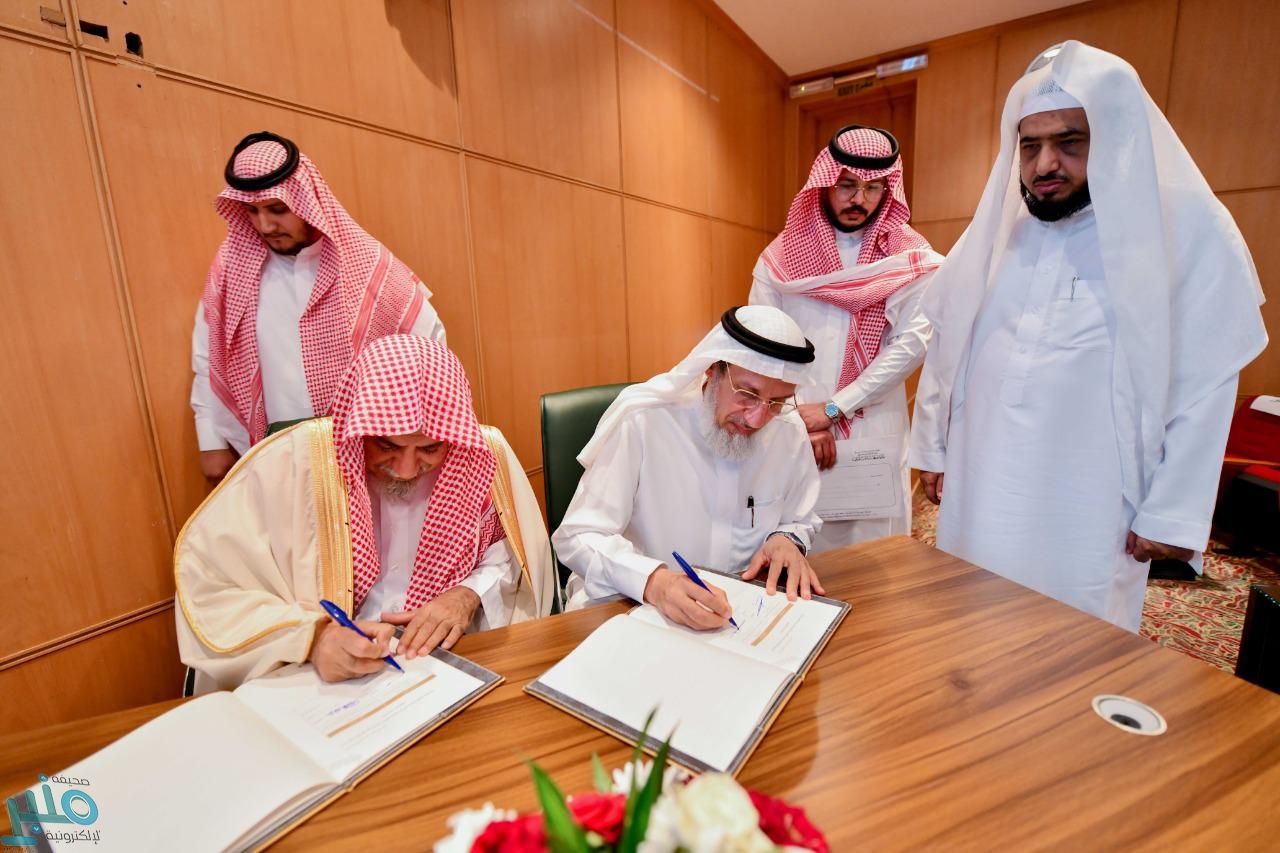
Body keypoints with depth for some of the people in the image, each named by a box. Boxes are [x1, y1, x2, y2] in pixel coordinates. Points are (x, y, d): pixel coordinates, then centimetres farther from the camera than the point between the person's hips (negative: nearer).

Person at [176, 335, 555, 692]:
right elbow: (206, 585, -10)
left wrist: (470, 594, -13)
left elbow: (517, 553, 5)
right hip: (318, 688, 0)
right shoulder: (286, 463, -14)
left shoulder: (487, 455, -9)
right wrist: (311, 636, -25)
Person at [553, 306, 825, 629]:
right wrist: (653, 580, -34)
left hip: (742, 609, 3)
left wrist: (788, 540, -10)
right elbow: (577, 537, -18)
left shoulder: (790, 435, -4)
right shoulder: (643, 422, -19)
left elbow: (801, 521, 12)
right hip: (634, 606, -2)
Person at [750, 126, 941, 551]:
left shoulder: (909, 259, 3)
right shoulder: (780, 257, 4)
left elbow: (913, 342, -8)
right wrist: (801, 421, -8)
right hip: (794, 435, 0)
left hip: (876, 438, 0)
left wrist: (832, 408, -14)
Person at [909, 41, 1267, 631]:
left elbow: (1203, 388, -5)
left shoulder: (1186, 228, -5)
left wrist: (1174, 512, -7)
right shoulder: (993, 230, 4)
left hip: (1088, 510, -3)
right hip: (980, 493, 3)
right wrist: (931, 449, 8)